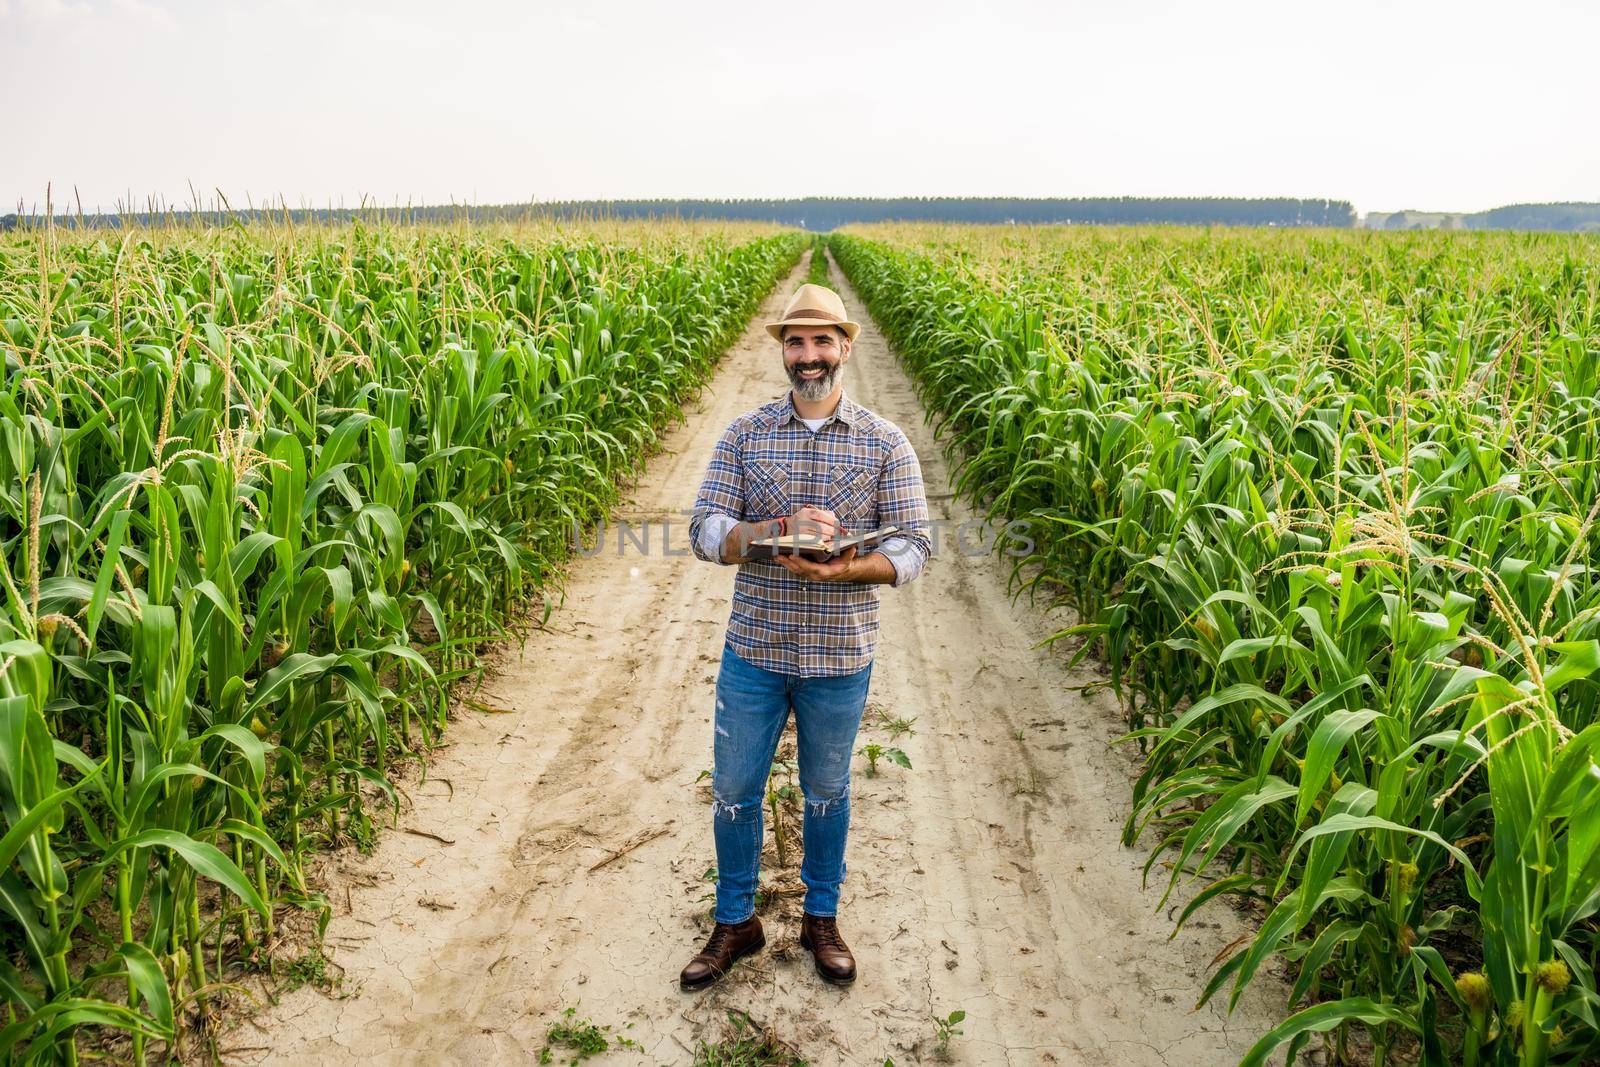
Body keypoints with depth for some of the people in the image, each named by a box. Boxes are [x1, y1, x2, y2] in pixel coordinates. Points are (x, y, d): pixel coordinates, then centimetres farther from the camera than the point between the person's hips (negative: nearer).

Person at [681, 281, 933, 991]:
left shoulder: (885, 443, -4)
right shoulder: (744, 434, -1)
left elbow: (913, 547, -7)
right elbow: (706, 532, -8)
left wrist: (844, 569, -26)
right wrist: (783, 529, -25)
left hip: (840, 655, -1)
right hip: (754, 648, 1)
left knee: (827, 792, 16)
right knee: (733, 791, 11)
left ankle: (821, 918, 37)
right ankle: (735, 923, 32)